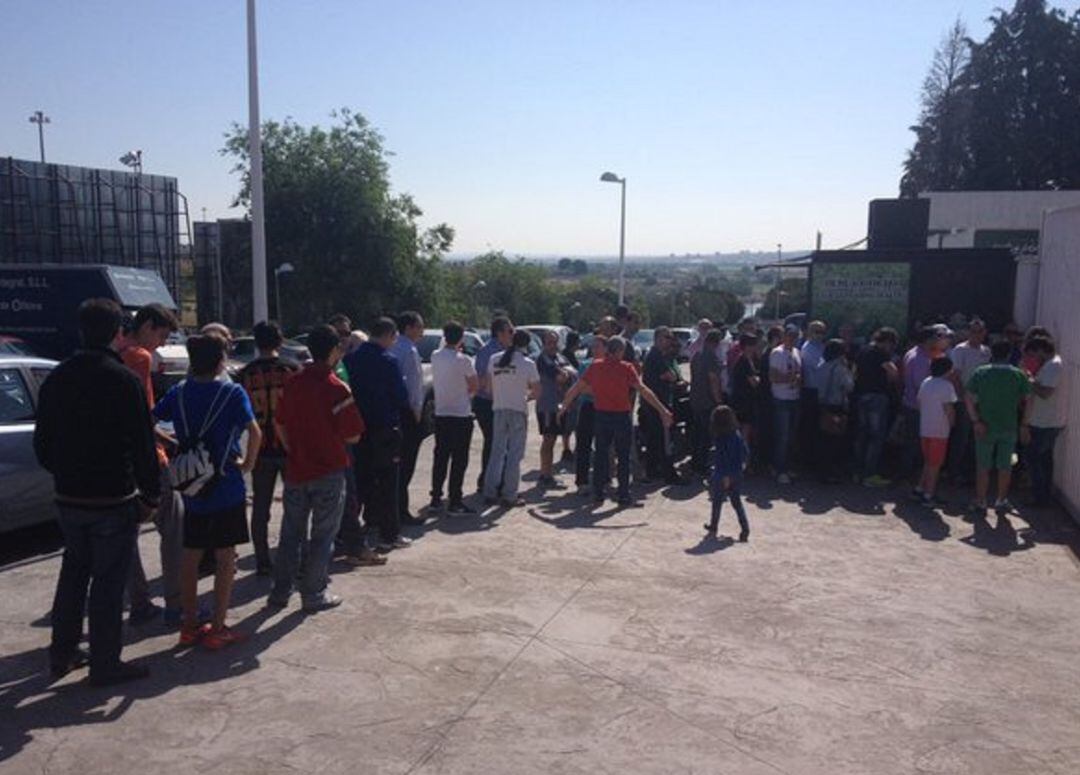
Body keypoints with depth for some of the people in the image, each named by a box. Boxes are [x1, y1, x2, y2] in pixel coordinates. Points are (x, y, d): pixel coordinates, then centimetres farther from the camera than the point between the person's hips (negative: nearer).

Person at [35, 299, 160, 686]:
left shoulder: (56, 379, 5)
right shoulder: (123, 380, -15)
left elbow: (42, 442, 12)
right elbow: (142, 444, -16)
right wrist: (151, 494, -8)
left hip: (69, 498, 6)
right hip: (114, 499, -6)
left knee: (73, 573, 21)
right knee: (108, 581, 2)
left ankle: (62, 653, 31)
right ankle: (105, 664, 10)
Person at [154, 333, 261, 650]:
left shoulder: (178, 393, 2)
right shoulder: (232, 393, -11)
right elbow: (254, 432, -21)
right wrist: (248, 464, -7)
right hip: (227, 489, -5)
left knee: (190, 556, 14)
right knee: (225, 558, 4)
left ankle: (189, 625, 23)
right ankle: (218, 629, 9)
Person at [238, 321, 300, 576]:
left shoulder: (245, 374, -3)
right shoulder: (292, 369, -7)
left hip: (260, 448, 1)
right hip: (291, 446, -1)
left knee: (260, 507, 10)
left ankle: (263, 562, 13)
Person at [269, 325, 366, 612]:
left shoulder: (292, 384, 1)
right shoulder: (338, 389, -16)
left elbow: (280, 426, 10)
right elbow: (353, 436, -14)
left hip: (296, 470, 5)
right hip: (328, 472, -5)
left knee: (291, 533, 16)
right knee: (322, 535, 7)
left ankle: (281, 591, 23)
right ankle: (314, 595, 15)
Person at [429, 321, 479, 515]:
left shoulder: (435, 357, 1)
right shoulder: (463, 360, -15)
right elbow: (474, 386, -6)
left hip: (440, 414, 6)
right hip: (461, 415, -6)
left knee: (440, 457, 14)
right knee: (459, 460, 0)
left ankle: (436, 499, 20)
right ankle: (455, 503, 1)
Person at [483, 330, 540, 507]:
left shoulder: (494, 360, 1)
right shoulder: (528, 363, -10)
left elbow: (488, 385, 5)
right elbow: (536, 391, -4)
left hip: (498, 409, 4)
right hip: (518, 411, -4)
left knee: (496, 452, 11)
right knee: (514, 455, 3)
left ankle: (490, 493, 12)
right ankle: (510, 496, 5)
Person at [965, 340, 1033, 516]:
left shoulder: (980, 373, -3)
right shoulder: (1018, 375, -1)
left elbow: (968, 397, -11)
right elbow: (1027, 402, -5)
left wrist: (976, 421, -11)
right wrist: (1025, 425, 1)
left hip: (985, 428, -1)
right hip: (1009, 428, 1)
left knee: (983, 468, 8)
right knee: (1005, 467, 13)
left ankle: (980, 503, 10)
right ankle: (1001, 502, 22)